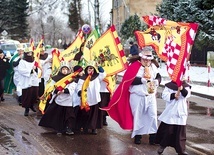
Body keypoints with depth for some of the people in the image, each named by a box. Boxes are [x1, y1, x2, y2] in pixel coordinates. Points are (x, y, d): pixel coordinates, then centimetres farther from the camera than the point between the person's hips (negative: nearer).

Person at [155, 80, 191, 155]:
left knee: (180, 132, 3)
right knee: (167, 130, 4)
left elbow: (187, 94, -12)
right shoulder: (169, 85, 1)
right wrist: (174, 95, -21)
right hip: (170, 112, -1)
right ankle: (162, 145, 23)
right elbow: (164, 95, -7)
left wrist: (182, 89, -31)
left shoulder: (186, 86, 5)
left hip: (181, 112, 1)